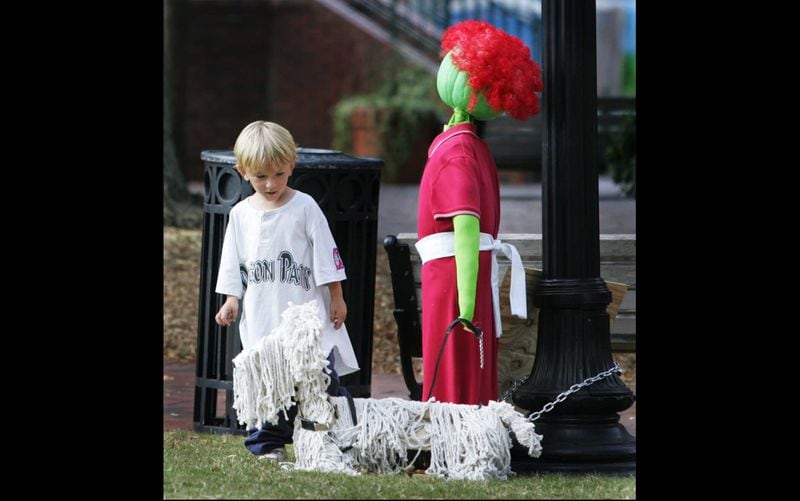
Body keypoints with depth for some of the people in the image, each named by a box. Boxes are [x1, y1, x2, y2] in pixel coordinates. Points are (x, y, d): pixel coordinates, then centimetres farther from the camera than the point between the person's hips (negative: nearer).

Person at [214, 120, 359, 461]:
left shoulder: (304, 208, -2)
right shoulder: (241, 215, 7)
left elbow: (326, 256, 0)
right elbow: (233, 264, 13)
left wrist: (336, 299, -1)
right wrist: (231, 300, 4)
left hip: (307, 312, -3)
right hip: (262, 317, 3)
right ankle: (268, 444, 8)